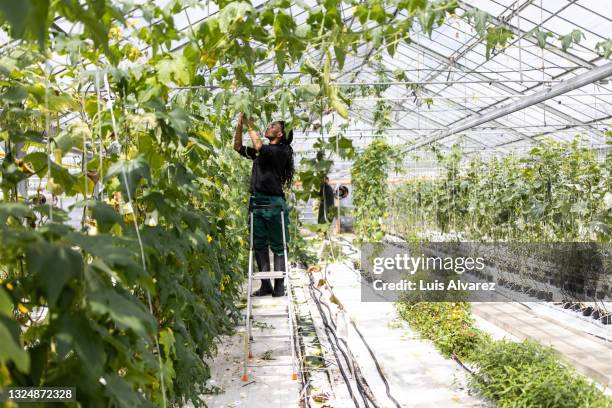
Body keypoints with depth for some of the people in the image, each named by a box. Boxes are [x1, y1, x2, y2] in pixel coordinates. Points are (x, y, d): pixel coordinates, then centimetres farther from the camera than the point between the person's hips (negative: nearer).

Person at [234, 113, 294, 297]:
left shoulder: (282, 151, -3)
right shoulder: (261, 153, 19)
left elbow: (259, 146, -19)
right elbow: (238, 147, 21)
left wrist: (250, 125, -8)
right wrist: (239, 125, 9)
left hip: (274, 202, -7)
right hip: (257, 202, 7)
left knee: (277, 246, 0)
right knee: (259, 245, 6)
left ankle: (279, 285, 4)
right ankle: (265, 285, 12)